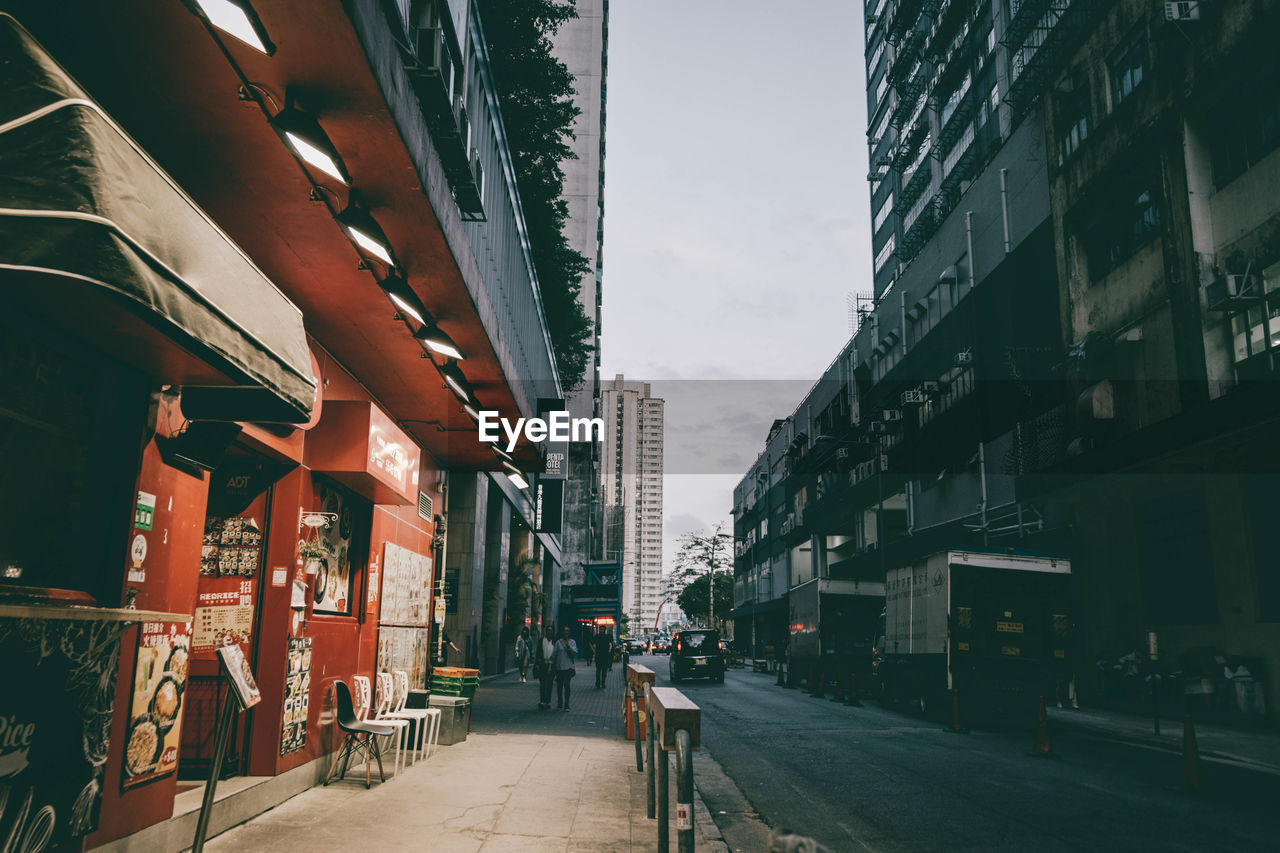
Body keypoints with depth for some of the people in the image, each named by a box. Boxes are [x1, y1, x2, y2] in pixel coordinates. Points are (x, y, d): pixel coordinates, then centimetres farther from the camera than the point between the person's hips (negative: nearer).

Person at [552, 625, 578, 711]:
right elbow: (553, 654, 3)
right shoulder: (558, 642, 4)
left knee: (566, 684, -10)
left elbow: (575, 653, -6)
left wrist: (568, 645, -15)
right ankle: (560, 703, 23)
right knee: (559, 685, 8)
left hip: (568, 667, -1)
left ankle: (566, 705, -8)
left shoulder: (572, 642, 5)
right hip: (559, 667, 1)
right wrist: (551, 664, -4)